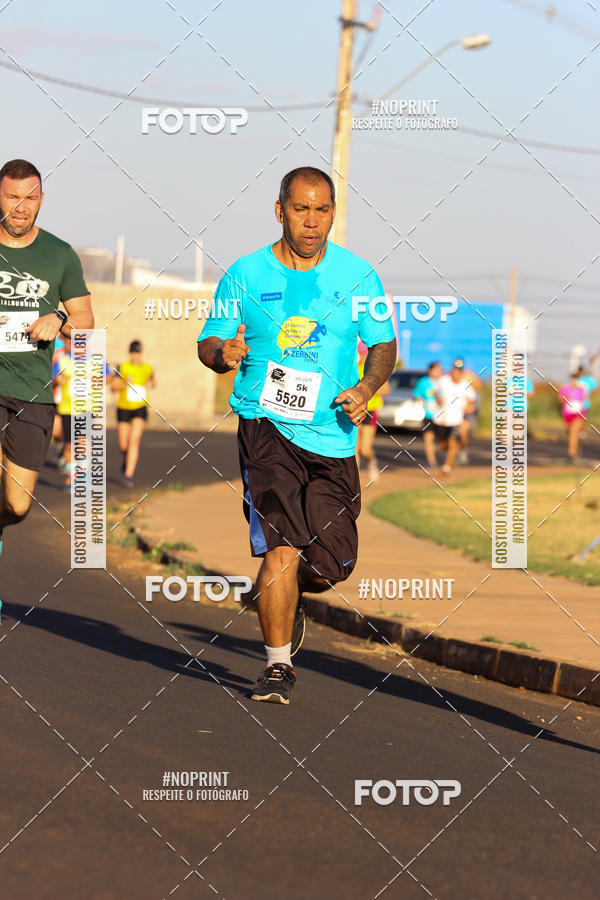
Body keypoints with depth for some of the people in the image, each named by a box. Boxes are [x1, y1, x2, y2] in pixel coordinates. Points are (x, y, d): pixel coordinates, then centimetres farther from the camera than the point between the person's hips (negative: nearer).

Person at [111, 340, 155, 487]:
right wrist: (125, 384, -29)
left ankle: (129, 475, -23)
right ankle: (126, 459, 44)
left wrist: (150, 384, -4)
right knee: (123, 445, 5)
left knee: (134, 440, -20)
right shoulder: (122, 367, -6)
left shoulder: (148, 369, 1)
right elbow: (113, 386, -10)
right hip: (124, 408, 0)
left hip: (140, 409, 0)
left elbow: (153, 382, 19)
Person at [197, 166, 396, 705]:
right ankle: (278, 667, -2)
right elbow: (209, 344, 8)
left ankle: (288, 594, 40)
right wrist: (224, 353, -15)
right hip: (266, 423, -2)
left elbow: (384, 345, 14)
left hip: (333, 434, 2)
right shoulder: (245, 275, 1)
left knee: (332, 566, 3)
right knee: (282, 549, -17)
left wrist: (367, 387, -6)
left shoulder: (357, 276, 5)